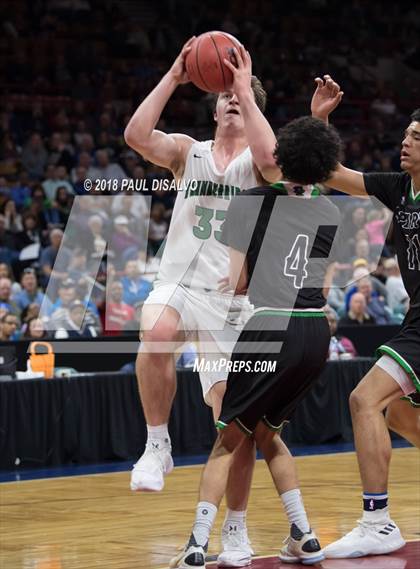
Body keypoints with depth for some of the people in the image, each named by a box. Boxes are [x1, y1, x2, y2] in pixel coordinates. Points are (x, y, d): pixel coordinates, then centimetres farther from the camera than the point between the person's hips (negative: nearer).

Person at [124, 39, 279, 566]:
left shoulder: (256, 161, 5)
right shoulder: (188, 151, 11)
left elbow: (269, 156, -22)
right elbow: (136, 136, -8)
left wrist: (247, 91, -14)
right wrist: (173, 78, -8)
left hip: (230, 300, 0)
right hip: (178, 285, 0)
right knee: (156, 335, -37)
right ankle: (157, 445, -18)